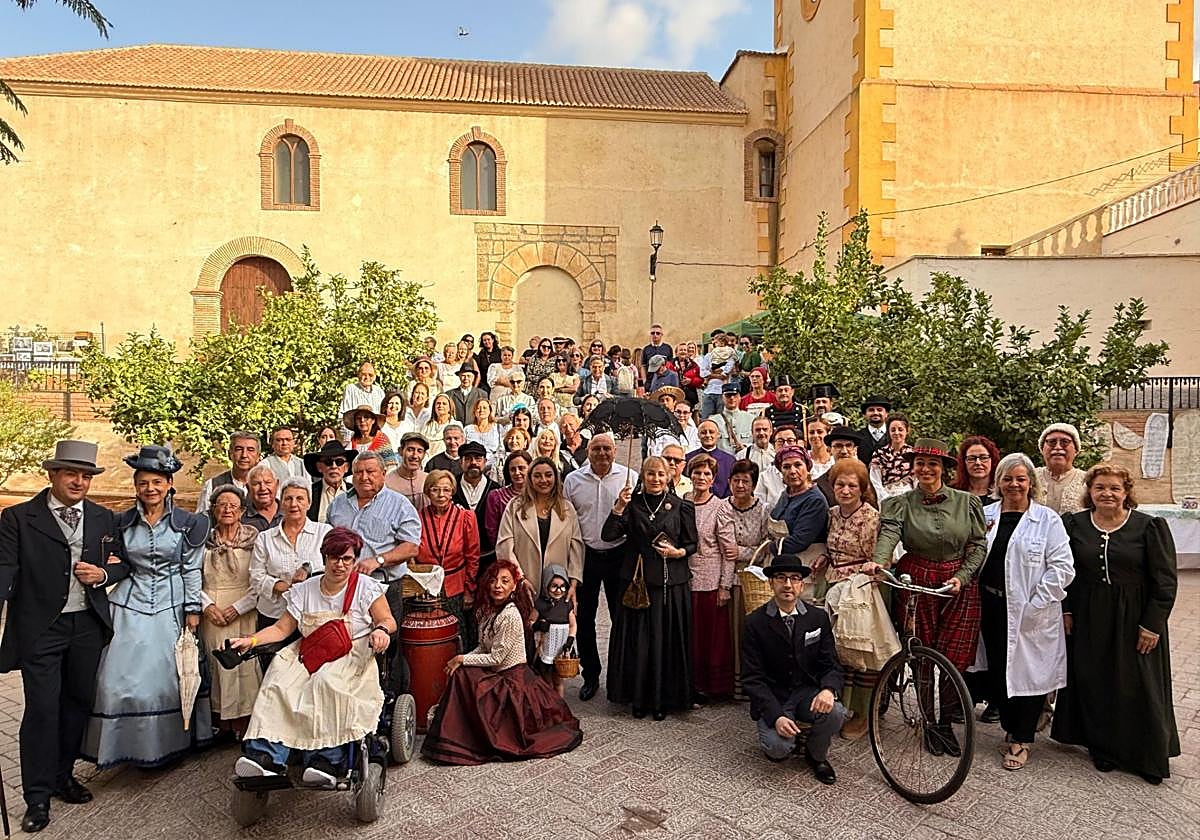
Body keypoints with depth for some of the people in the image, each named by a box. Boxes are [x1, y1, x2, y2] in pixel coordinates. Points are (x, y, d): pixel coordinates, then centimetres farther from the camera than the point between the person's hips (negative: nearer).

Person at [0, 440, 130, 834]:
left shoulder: (104, 518, 7)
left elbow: (123, 564, 13)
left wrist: (103, 574, -8)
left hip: (88, 625, 4)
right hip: (40, 628, -4)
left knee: (78, 702, 14)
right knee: (41, 709, -1)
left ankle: (63, 774, 33)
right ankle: (37, 797, 12)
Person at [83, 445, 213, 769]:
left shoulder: (187, 523, -2)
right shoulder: (122, 523, 4)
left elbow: (192, 569, 0)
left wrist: (192, 609, -2)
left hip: (170, 606, -2)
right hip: (130, 605, 2)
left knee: (168, 675, 2)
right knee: (120, 678, -1)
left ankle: (168, 744, 20)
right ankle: (128, 744, 17)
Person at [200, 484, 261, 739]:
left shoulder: (253, 538, -1)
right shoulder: (203, 539, 7)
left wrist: (238, 607, -11)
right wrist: (207, 605, -6)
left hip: (244, 614, -2)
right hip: (212, 613, 2)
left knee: (245, 663, -4)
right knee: (216, 663, 2)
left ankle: (244, 723, 5)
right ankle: (222, 719, 14)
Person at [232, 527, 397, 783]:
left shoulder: (366, 587, 3)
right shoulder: (304, 591, 12)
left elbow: (389, 621, -1)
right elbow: (282, 628, 11)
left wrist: (381, 629, -24)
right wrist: (251, 641, -4)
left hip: (352, 657, -4)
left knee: (326, 682, -35)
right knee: (279, 681, -25)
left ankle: (328, 760, -35)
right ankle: (266, 757, -31)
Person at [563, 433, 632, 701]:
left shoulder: (629, 477, -2)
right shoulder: (573, 480, 2)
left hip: (618, 555, -1)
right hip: (585, 556, 2)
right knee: (584, 618, 9)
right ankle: (590, 676, 25)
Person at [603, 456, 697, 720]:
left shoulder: (680, 506, 3)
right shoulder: (632, 503, 3)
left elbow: (692, 544, 8)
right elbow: (608, 534, -7)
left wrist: (677, 552, -11)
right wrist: (619, 507, -19)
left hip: (671, 583, 0)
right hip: (638, 580, 0)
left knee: (667, 641, 4)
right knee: (637, 640, 4)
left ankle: (663, 700, 18)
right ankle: (639, 698, 19)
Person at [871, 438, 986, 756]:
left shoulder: (966, 502, 4)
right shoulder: (901, 504, 1)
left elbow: (979, 545, 4)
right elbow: (888, 534, -16)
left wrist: (962, 576, -9)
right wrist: (879, 562, -36)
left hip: (960, 585, 1)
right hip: (916, 583, 0)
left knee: (955, 659, 1)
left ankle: (946, 724, 21)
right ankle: (928, 724, 22)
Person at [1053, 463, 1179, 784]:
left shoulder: (1150, 526, -5)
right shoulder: (1074, 524, 3)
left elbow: (1165, 581, -6)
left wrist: (1152, 624, -10)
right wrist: (1066, 610, 0)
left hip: (1135, 620, -2)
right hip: (1088, 621, 2)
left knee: (1139, 685, 5)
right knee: (1094, 683, 8)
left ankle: (1149, 757, 21)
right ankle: (1102, 748, 23)